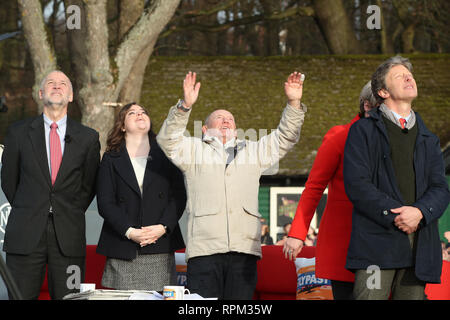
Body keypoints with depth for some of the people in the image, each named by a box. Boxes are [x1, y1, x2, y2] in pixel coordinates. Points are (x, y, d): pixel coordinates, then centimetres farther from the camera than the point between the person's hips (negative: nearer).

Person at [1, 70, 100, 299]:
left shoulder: (88, 138, 8)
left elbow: (89, 185, 13)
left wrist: (71, 215, 6)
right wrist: (26, 211, 8)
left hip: (69, 237, 1)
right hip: (25, 235, 0)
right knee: (21, 297, -2)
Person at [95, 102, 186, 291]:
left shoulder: (165, 155, 13)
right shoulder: (111, 159, 10)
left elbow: (179, 196, 7)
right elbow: (105, 203, 1)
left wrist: (163, 227, -9)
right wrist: (129, 231, -12)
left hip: (160, 249, 1)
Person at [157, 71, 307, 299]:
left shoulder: (253, 151, 28)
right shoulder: (193, 150, 18)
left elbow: (285, 138, 23)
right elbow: (168, 141, 1)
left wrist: (293, 104, 7)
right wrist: (185, 106, -14)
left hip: (244, 249, 3)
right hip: (204, 248, -3)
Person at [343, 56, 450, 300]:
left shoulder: (428, 139, 22)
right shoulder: (363, 130, 8)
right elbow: (356, 184, -4)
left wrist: (419, 211, -11)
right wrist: (393, 215, -13)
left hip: (418, 245, 4)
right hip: (377, 241, -4)